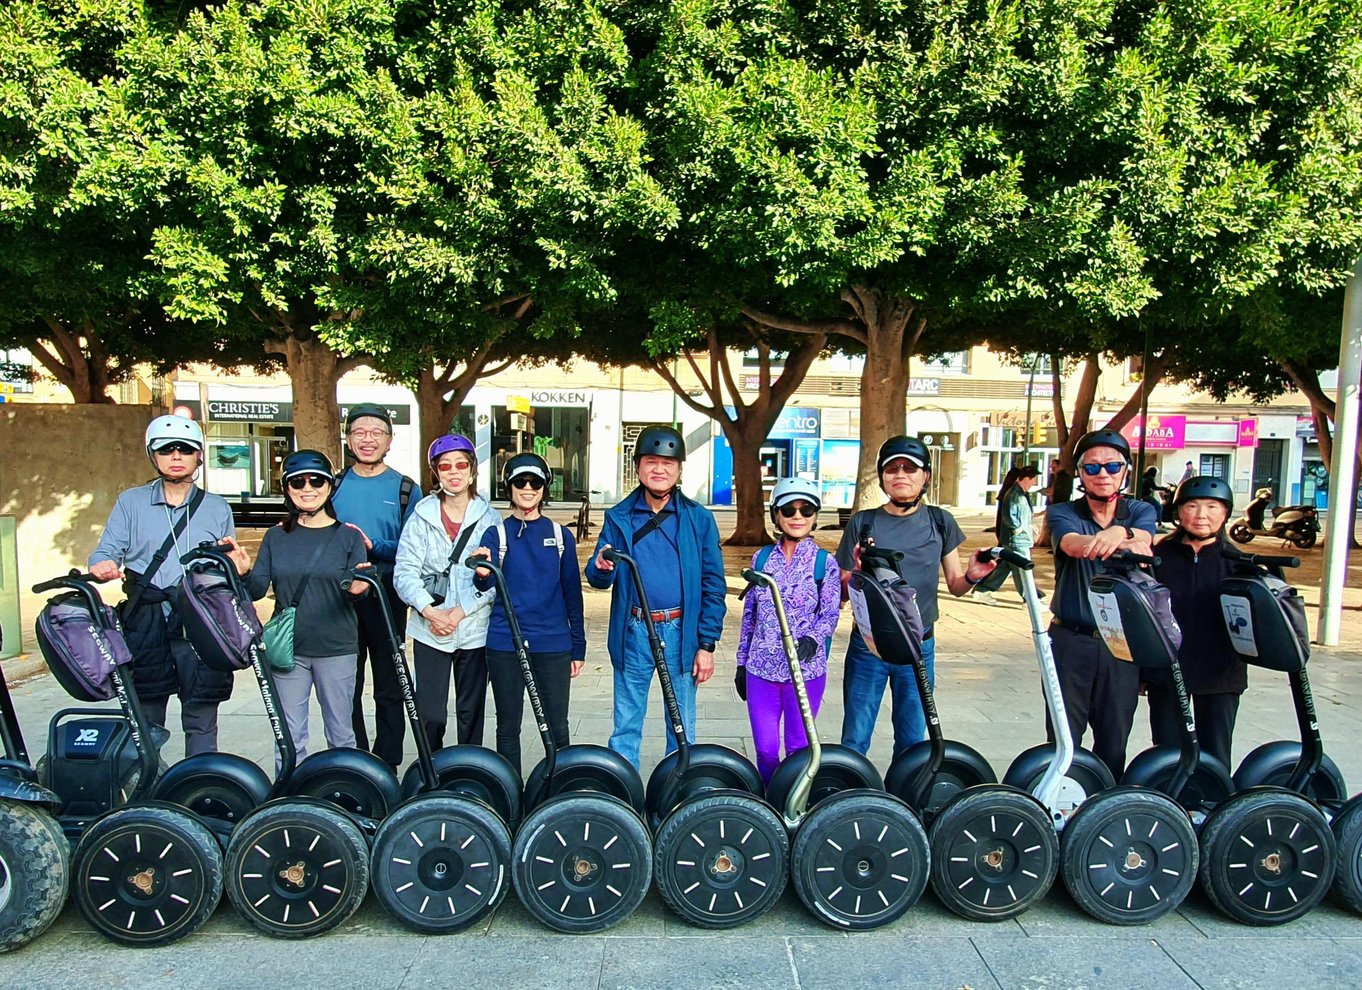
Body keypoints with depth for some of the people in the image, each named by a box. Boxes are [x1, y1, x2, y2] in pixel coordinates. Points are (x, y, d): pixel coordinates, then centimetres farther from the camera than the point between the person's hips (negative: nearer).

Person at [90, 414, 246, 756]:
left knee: (201, 718, 1)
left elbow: (230, 565, 14)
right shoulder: (131, 502, 11)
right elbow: (106, 552, 4)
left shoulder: (217, 508, 12)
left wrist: (237, 567, -9)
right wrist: (102, 566, -19)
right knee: (145, 718, 5)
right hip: (145, 622, 0)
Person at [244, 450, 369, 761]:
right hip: (287, 649, 2)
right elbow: (257, 590, 2)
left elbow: (356, 588, -5)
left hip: (336, 649, -1)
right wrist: (243, 573, -18)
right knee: (290, 737, 8)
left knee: (341, 735, 9)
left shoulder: (348, 536, 1)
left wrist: (356, 590, -27)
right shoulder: (276, 537, 7)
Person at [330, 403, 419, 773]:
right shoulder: (335, 486, 9)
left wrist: (372, 545, -19)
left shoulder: (405, 489, 2)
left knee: (389, 688, 6)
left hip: (387, 599, -2)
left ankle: (387, 765, 16)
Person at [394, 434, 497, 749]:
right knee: (430, 715, 2)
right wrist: (430, 611, -16)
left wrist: (460, 612, -13)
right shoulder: (422, 516, 3)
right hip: (429, 631, 0)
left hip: (475, 630, 0)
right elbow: (404, 571, -4)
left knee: (471, 713, 9)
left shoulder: (488, 518, 1)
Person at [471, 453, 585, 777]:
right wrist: (482, 574, -34)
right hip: (505, 644, 0)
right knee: (508, 726, 9)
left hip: (553, 644, 1)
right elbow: (487, 585, -11)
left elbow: (572, 594, 10)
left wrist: (578, 648, 8)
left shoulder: (560, 536, 7)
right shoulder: (496, 534, 4)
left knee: (557, 728, 3)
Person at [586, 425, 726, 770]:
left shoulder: (699, 518, 0)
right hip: (633, 632, 1)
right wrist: (601, 567, -22)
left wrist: (707, 644, -5)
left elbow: (713, 585, 0)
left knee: (682, 727, 11)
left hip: (681, 633, -1)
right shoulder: (619, 517, 4)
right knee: (626, 726, 9)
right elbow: (599, 578, 2)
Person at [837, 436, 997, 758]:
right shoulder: (863, 522, -3)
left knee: (912, 742, 13)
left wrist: (972, 576, -14)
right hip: (868, 646, -1)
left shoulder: (940, 521, 2)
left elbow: (955, 586, 8)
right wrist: (857, 571, -22)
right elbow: (842, 591, -1)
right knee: (855, 741, 4)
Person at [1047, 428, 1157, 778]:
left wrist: (1119, 533, -45)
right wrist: (1127, 542, -46)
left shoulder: (1140, 512, 5)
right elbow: (1072, 543, -25)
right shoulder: (1064, 513, -1)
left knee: (1114, 742, 11)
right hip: (1071, 640, -1)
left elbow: (1143, 540, -20)